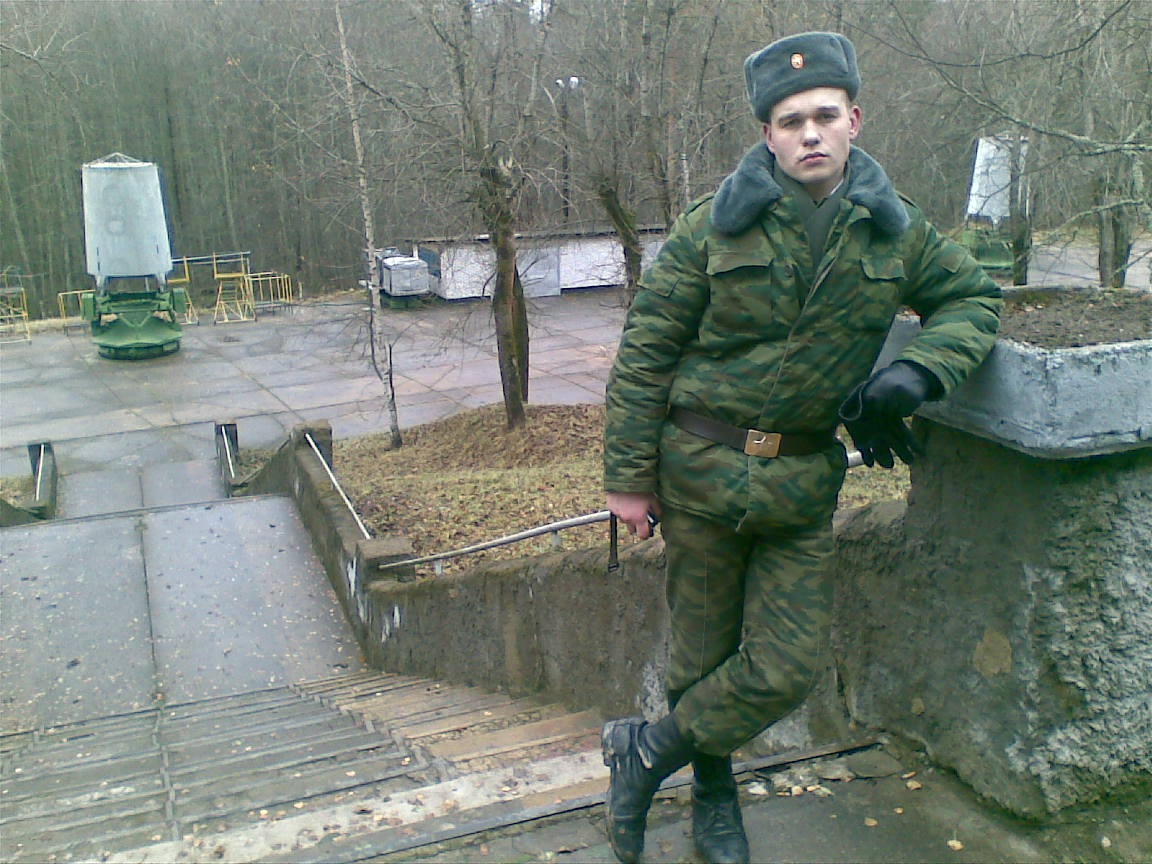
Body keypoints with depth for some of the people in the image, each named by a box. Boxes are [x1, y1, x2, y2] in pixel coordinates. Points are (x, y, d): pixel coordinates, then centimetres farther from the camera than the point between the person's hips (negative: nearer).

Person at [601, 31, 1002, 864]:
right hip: (703, 468, -2)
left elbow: (976, 297, 14)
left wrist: (916, 370, -8)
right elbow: (644, 353, -5)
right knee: (705, 656, 9)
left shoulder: (893, 231, 2)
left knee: (787, 667, 1)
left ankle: (647, 749, 24)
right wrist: (629, 477, -5)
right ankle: (714, 791, 35)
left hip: (804, 482, 3)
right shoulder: (715, 225, -8)